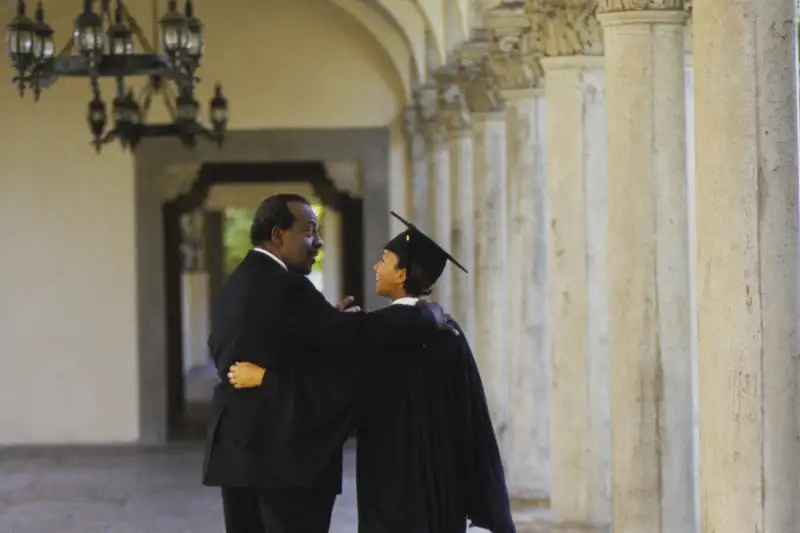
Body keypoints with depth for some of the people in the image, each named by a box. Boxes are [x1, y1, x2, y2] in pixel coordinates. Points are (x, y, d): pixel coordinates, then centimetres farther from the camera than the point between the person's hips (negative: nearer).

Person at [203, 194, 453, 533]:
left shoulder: (235, 285, 14)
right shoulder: (285, 287, -16)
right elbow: (354, 335, -21)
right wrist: (428, 318, -9)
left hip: (236, 446, 9)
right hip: (284, 453, -9)